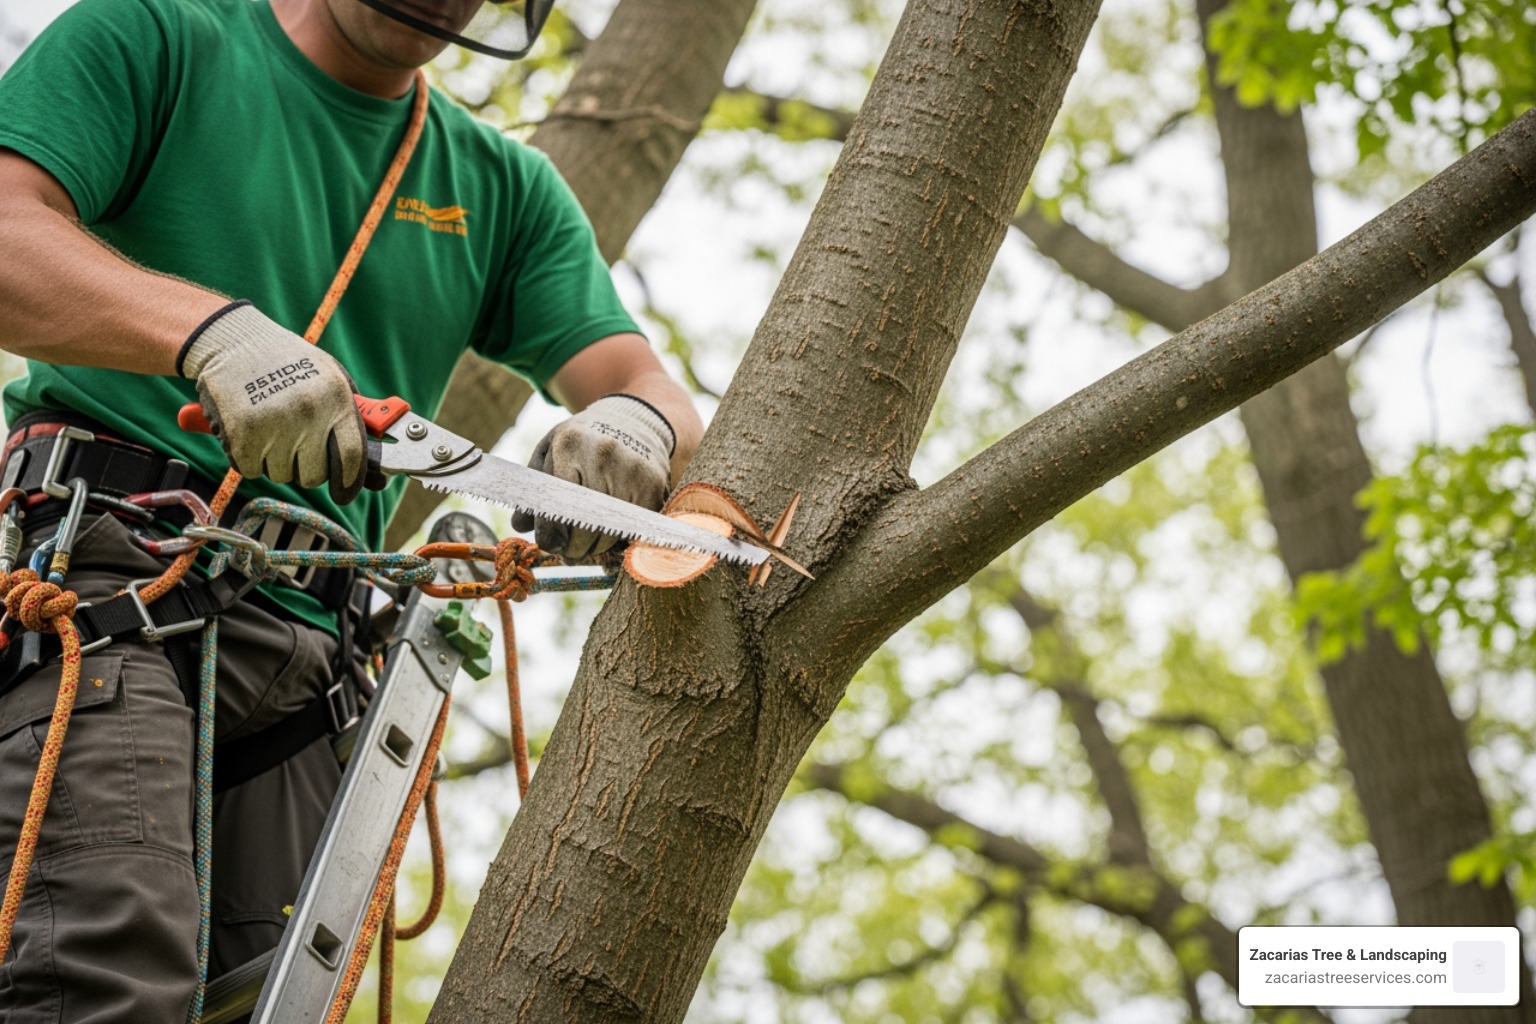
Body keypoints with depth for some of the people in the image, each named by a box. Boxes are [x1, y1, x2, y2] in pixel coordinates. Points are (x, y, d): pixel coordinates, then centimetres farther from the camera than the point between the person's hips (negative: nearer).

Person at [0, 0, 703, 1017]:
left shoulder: (502, 187, 21)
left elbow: (654, 392, 11)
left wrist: (634, 420, -15)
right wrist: (214, 327, -25)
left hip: (309, 648, 5)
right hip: (109, 566, -5)